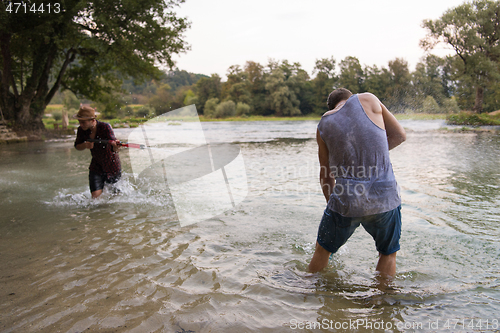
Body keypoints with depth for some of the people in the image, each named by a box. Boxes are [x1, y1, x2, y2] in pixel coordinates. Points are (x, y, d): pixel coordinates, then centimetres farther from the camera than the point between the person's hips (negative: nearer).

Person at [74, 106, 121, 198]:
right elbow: (77, 146, 4)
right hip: (96, 166, 3)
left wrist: (116, 146, -60)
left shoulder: (105, 127, -24)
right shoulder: (81, 130, -11)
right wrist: (85, 145, -20)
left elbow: (114, 149, -34)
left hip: (112, 166, -3)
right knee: (96, 196, -7)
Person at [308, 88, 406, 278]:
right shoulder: (367, 100, 4)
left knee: (323, 250, 23)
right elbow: (399, 136, 7)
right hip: (384, 196, -1)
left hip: (345, 201, 1)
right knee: (388, 254, 24)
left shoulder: (323, 124, 10)